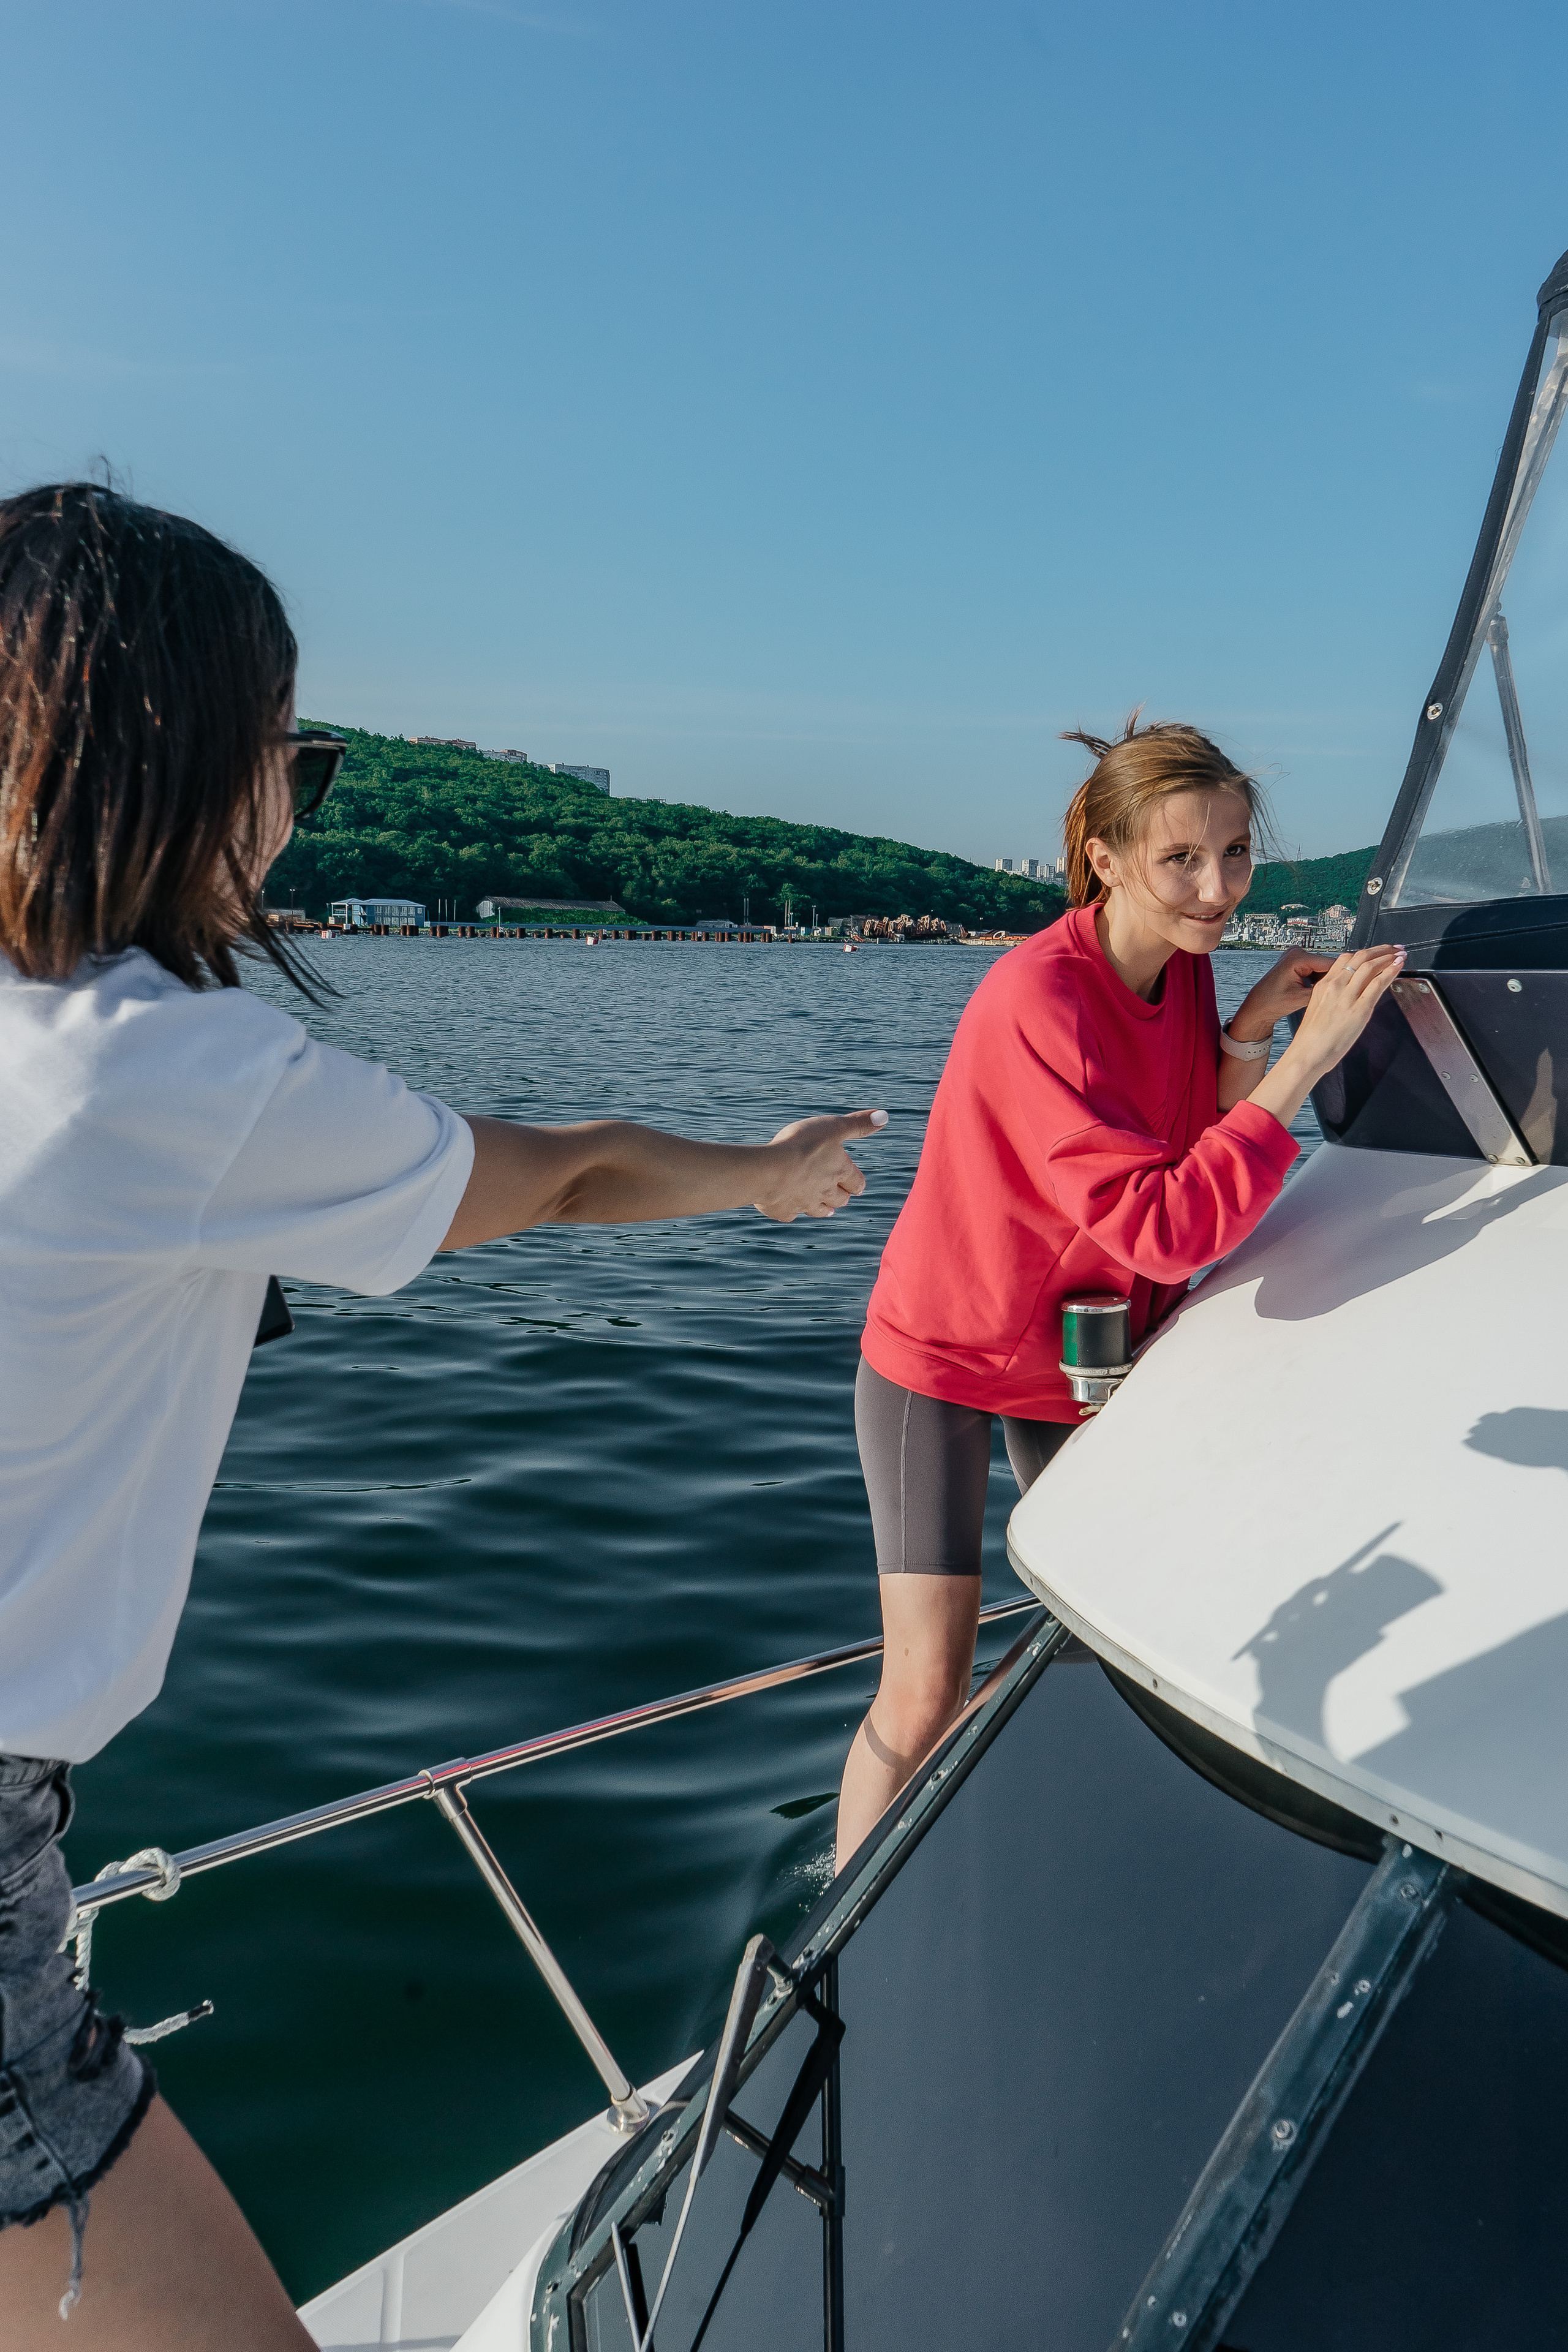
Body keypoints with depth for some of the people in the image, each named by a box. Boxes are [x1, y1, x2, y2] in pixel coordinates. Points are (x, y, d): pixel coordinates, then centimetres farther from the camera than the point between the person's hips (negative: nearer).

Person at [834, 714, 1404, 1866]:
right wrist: (1302, 1060, -34)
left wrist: (1247, 1032, -17)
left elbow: (1211, 1176, -4)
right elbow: (1164, 1231, -35)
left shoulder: (1185, 968, -5)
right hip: (944, 1353, -7)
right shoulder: (1038, 1000, -30)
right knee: (926, 1696, -7)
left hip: (1076, 1355, 7)